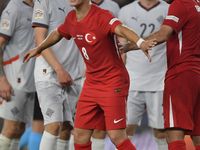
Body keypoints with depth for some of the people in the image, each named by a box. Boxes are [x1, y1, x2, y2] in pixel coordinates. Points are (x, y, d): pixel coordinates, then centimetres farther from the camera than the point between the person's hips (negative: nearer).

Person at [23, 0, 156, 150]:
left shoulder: (101, 16, -19)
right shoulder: (71, 18, 5)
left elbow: (122, 29, -39)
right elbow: (57, 34, 28)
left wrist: (140, 42, -59)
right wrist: (38, 49, 44)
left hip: (113, 84, -7)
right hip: (91, 82, 7)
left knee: (117, 137, -14)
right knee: (80, 135, 5)